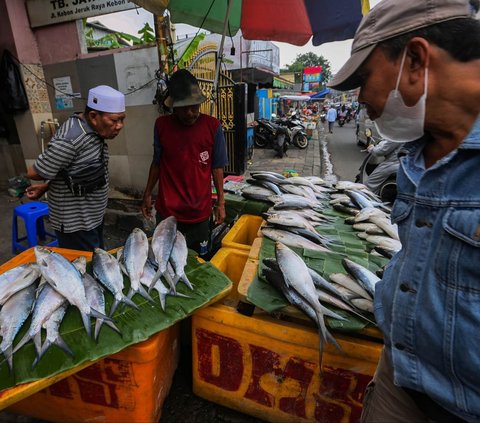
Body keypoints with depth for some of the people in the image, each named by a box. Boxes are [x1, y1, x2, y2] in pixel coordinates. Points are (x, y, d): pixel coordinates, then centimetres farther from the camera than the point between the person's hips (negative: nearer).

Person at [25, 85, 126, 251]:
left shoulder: (93, 129, 1)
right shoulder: (70, 140, -27)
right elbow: (34, 173, -18)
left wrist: (46, 187, 7)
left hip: (92, 217, 8)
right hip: (75, 224, -8)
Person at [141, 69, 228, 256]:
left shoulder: (212, 126, -8)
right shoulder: (162, 125, -3)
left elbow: (217, 167, -2)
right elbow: (157, 162, 7)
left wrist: (221, 202, 0)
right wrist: (147, 194, 12)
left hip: (199, 212, -1)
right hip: (166, 210, 1)